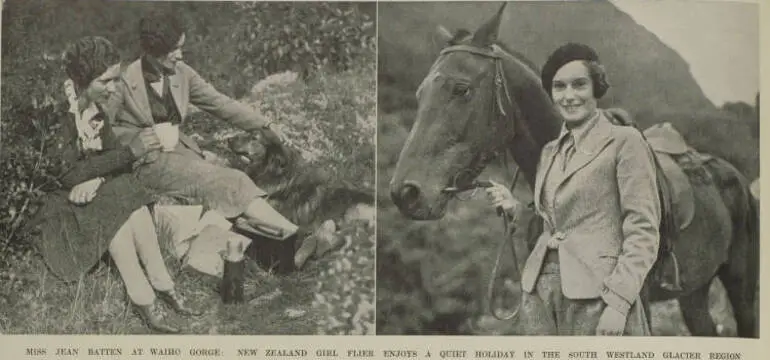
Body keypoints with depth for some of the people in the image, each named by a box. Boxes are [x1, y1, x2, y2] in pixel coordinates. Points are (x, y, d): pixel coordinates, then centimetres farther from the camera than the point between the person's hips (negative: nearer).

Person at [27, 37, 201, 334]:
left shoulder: (97, 114, 0)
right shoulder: (58, 114, -22)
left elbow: (117, 163, -1)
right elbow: (69, 173, -28)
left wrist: (94, 180, -24)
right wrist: (129, 152, -32)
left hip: (96, 188, 6)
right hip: (60, 198, -6)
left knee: (133, 202, -23)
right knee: (116, 207, -30)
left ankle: (163, 287, -22)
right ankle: (143, 298, -30)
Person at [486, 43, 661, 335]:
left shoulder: (624, 142, -4)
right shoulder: (550, 152, 15)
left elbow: (643, 230, -9)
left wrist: (618, 301, -16)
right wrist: (514, 207, 5)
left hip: (596, 294, -6)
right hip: (544, 292, 6)